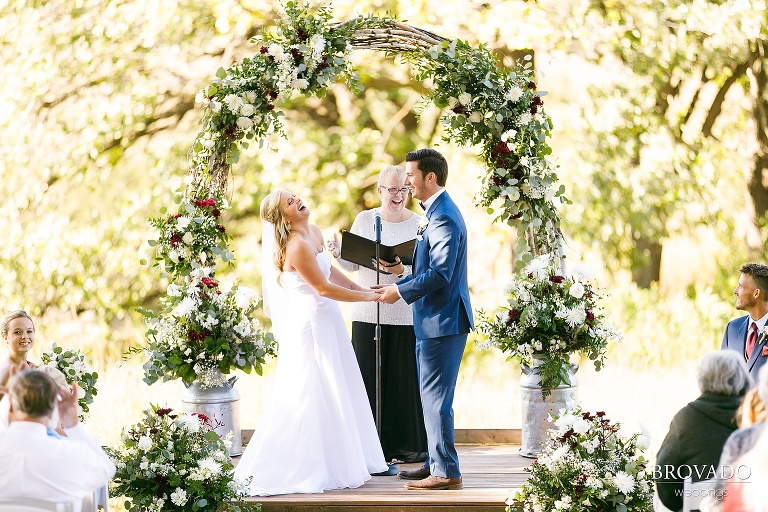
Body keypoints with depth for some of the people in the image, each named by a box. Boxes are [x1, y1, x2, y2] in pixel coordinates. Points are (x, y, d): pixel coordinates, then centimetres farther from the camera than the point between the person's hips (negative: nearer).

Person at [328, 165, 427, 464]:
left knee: (405, 379, -1)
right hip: (368, 313, 1)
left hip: (405, 314, -1)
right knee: (370, 378, 1)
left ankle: (410, 444, 9)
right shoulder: (365, 220, 7)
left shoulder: (419, 224, 2)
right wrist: (338, 254, -11)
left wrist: (403, 270, -23)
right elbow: (352, 264, 9)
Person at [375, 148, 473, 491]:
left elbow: (440, 273, -25)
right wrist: (397, 284, 11)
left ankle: (446, 472, -2)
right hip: (433, 320, 11)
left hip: (442, 321, -11)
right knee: (432, 395, 16)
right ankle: (435, 463, 24)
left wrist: (401, 292, -16)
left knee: (436, 397, -6)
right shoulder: (436, 212, 15)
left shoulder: (443, 217, -18)